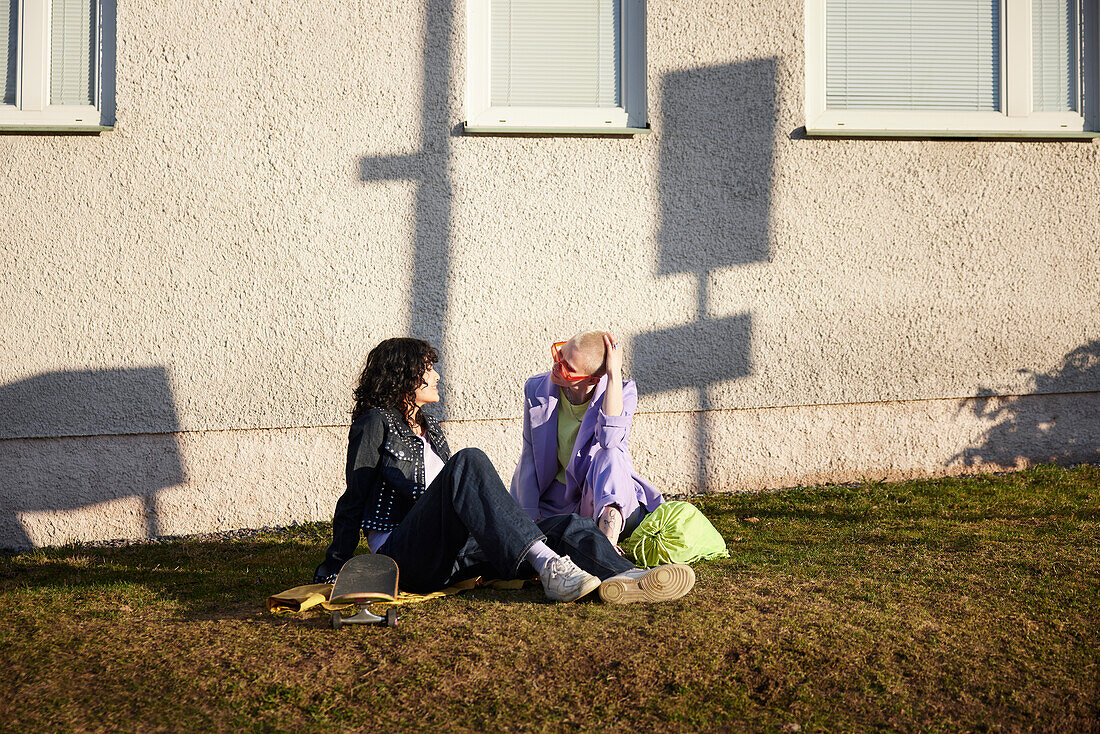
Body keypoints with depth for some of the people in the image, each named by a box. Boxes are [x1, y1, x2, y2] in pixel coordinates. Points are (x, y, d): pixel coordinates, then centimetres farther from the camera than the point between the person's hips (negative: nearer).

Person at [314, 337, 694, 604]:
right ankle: (548, 566, -48)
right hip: (405, 554, -7)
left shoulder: (431, 429, 30)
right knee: (470, 462, -32)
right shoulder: (376, 423, 7)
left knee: (567, 525, -17)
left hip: (451, 555, 7)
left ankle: (623, 577, -51)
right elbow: (353, 501, 4)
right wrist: (333, 569, -2)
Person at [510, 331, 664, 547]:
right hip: (556, 501, 3)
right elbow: (529, 459, -2)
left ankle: (608, 540, -50)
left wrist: (614, 375, -33)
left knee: (609, 455, -35)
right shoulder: (537, 389, -4)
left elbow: (610, 439, -35)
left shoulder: (623, 391, -12)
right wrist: (529, 518, -11)